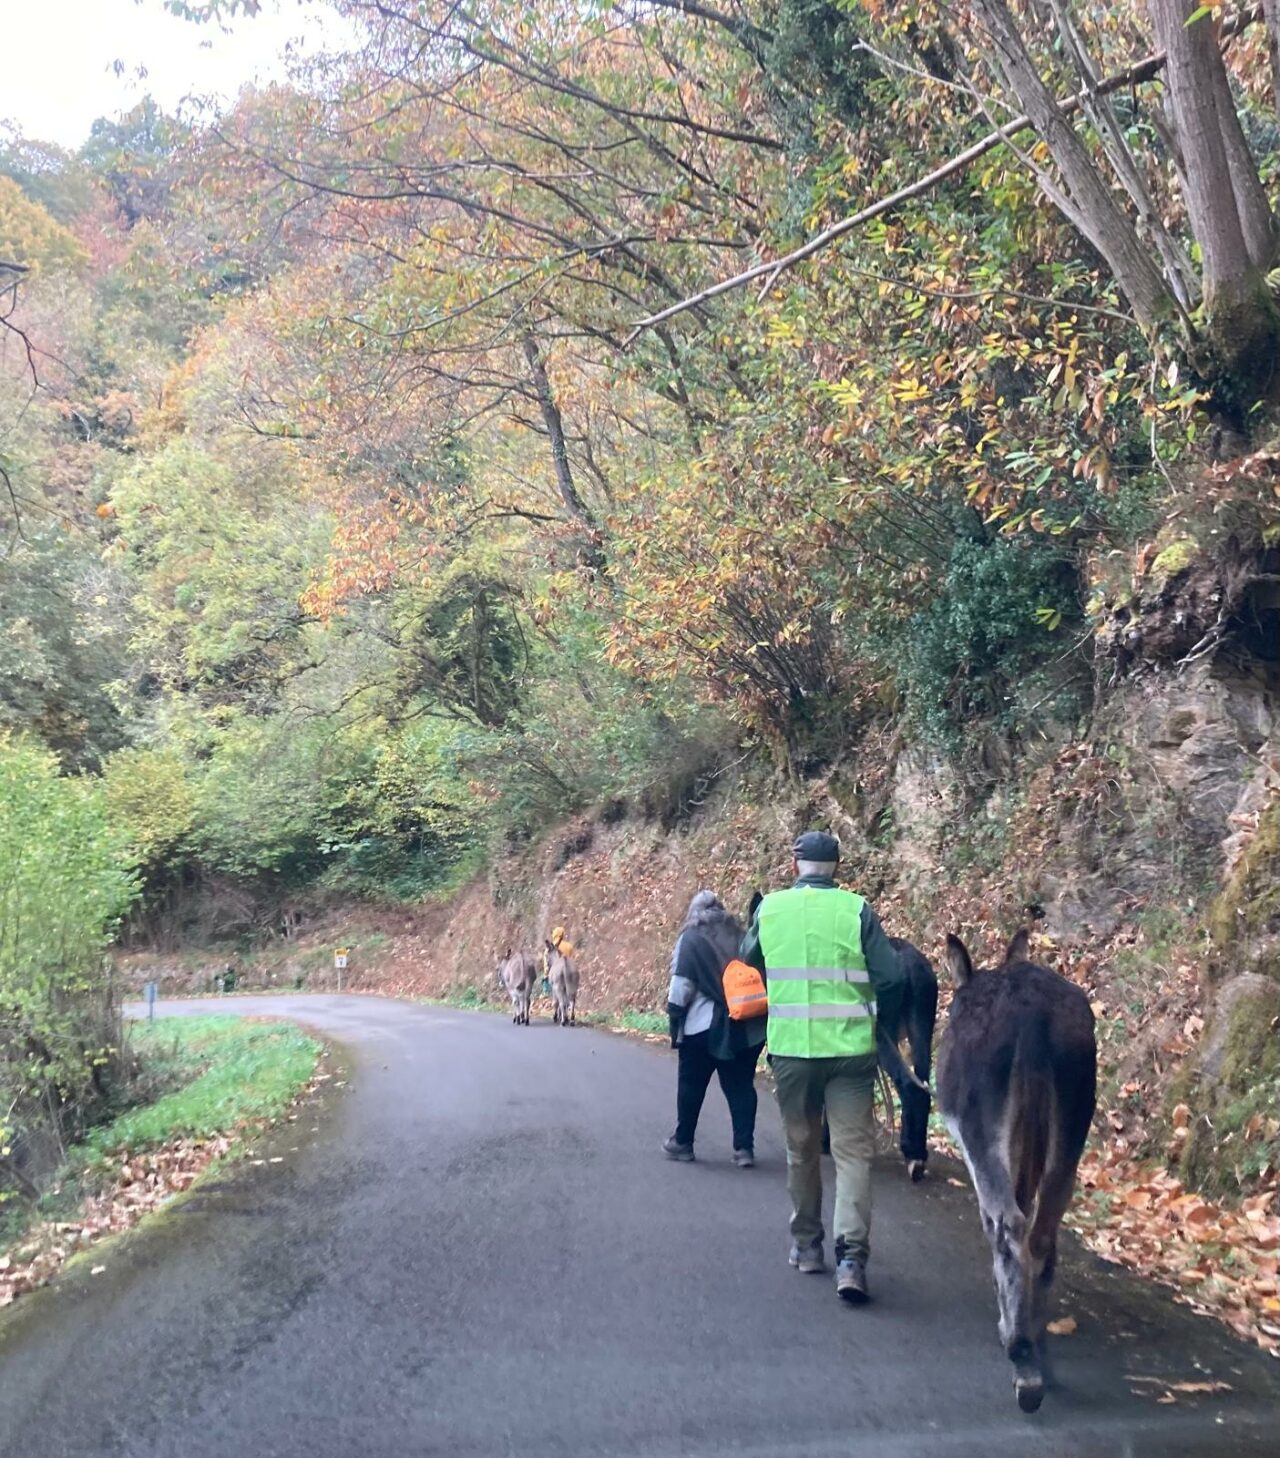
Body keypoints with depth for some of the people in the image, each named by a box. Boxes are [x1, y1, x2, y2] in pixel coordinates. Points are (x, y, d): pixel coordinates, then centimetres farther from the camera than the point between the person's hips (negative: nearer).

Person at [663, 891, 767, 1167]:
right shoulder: (739, 934, 10)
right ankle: (744, 1148, 3)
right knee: (741, 1085, 8)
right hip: (746, 1025, 4)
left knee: (691, 1084, 11)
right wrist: (745, 1003, 13)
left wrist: (674, 1014, 0)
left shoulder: (691, 937, -3)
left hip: (704, 1024, -4)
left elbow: (682, 984, -9)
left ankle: (683, 1142, 22)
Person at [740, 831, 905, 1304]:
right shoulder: (856, 910, -7)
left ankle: (806, 1245, 27)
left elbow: (750, 960, 17)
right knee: (852, 1151, 2)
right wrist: (882, 1025, 8)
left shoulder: (769, 908, 0)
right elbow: (890, 979, -9)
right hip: (849, 1048, -2)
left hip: (790, 1048, 2)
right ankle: (851, 1256, -8)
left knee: (802, 1149, 17)